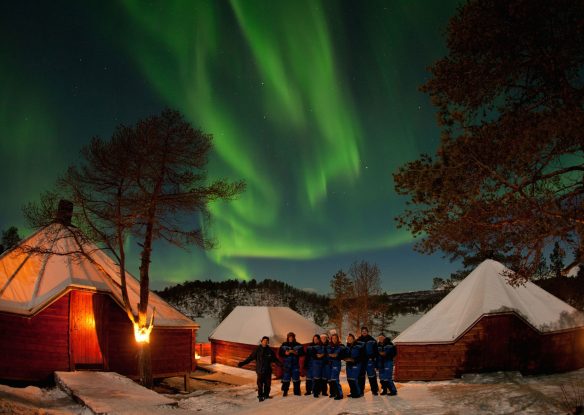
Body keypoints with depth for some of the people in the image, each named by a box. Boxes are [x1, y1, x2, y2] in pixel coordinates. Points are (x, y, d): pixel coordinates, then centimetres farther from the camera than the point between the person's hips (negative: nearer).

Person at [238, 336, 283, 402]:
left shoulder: (270, 351, 3)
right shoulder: (257, 350, -5)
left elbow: (275, 360, 10)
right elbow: (250, 358, -6)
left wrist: (280, 365, -1)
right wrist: (242, 363, -14)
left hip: (268, 371, 3)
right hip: (260, 370, -3)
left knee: (268, 384, 7)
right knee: (260, 384, -4)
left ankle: (266, 395, 24)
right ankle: (260, 396, 9)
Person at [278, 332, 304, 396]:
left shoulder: (298, 345, 5)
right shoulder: (284, 345, 5)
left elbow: (302, 353, 2)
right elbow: (280, 353, 4)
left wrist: (296, 353, -14)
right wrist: (285, 353, -14)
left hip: (295, 364, 1)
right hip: (286, 364, -1)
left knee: (296, 378, 3)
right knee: (286, 378, -2)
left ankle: (297, 392, 13)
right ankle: (285, 391, 7)